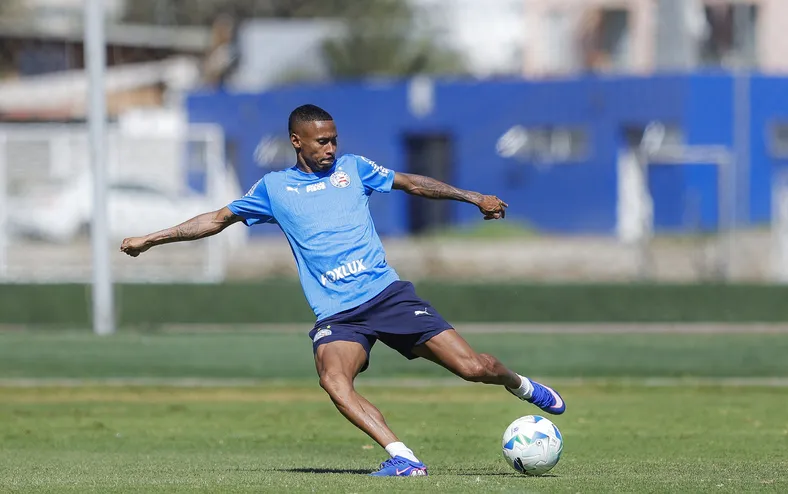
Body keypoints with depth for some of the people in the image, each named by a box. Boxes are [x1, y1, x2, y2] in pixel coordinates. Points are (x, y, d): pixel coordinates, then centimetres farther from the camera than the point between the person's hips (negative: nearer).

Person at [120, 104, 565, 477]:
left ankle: (519, 385, 27)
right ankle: (403, 459, -36)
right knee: (334, 380, -34)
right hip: (336, 315, 0)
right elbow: (219, 219, 21)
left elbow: (414, 183, 22)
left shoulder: (353, 168, 14)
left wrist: (476, 198, 17)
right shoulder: (274, 188, 13)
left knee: (473, 368, -8)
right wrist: (150, 239, 20)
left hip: (387, 293, 0)